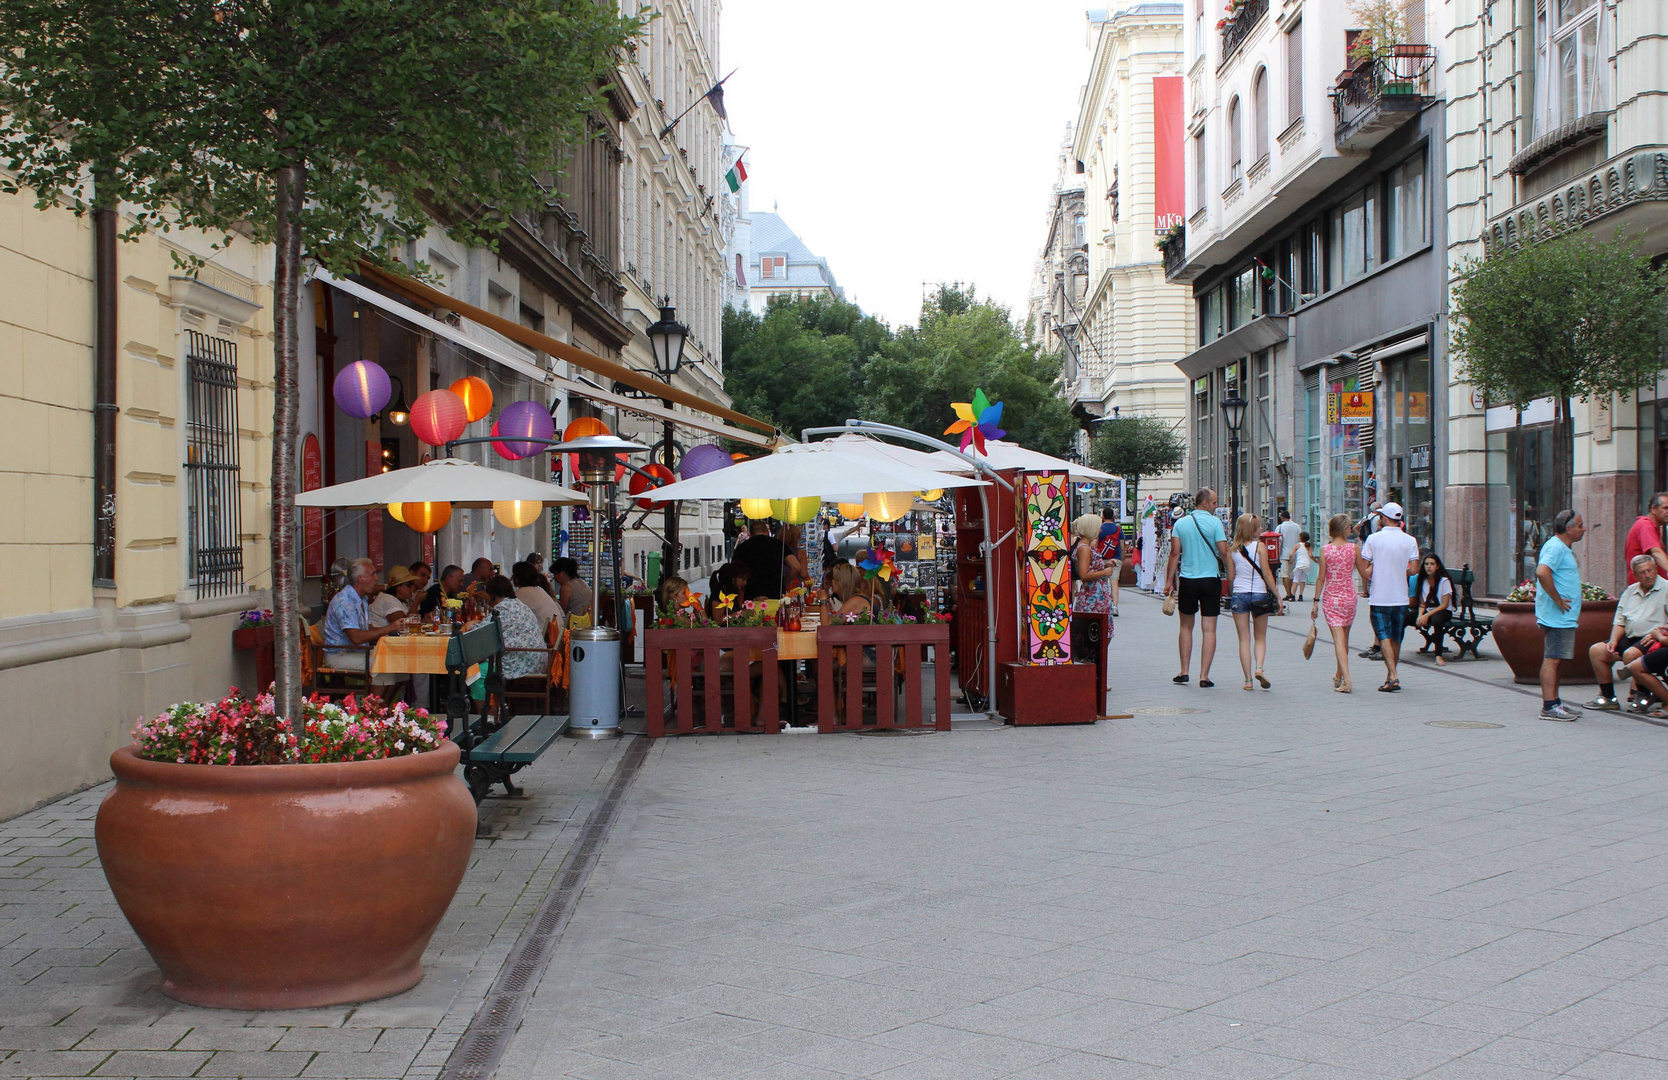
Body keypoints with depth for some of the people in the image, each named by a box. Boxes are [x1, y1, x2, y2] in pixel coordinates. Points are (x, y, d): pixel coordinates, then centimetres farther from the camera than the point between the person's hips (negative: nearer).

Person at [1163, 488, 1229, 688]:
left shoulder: (1180, 523, 3)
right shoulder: (1214, 522, -6)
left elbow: (1175, 553, 1)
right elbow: (1224, 552, -11)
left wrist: (1169, 581, 4)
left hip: (1187, 580, 3)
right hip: (1210, 579, -2)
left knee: (1186, 626, 15)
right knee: (1209, 629, 1)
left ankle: (1184, 672, 15)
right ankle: (1204, 676, -1)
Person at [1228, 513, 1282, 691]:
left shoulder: (1233, 549, 3)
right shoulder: (1260, 546, -7)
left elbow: (1231, 575, 6)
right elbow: (1267, 574, -8)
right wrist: (1278, 596, -2)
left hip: (1239, 594, 2)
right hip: (1260, 594, -2)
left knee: (1244, 639, 7)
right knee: (1260, 638, 13)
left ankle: (1248, 679, 3)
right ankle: (1259, 668, -11)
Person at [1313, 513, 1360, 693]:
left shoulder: (1325, 550, -6)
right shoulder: (1354, 548, -4)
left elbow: (1321, 578, -5)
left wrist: (1316, 601, 1)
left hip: (1330, 598, -2)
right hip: (1349, 597, 2)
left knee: (1338, 639, -5)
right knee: (1344, 639, 16)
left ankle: (1347, 680, -18)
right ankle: (1339, 676, 31)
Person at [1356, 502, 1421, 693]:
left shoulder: (1373, 539, -5)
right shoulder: (1410, 541, -1)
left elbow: (1364, 570, -7)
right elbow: (1413, 569, -5)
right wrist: (1400, 573, 12)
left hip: (1379, 597, -3)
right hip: (1400, 597, 3)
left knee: (1384, 637, -5)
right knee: (1396, 639, 15)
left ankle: (1393, 677, -18)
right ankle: (1391, 676, 24)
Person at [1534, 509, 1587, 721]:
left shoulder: (1564, 548, 19)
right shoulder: (1555, 547, -15)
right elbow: (1542, 573, -31)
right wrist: (1558, 600, -24)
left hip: (1564, 616, 11)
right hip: (1557, 615, -11)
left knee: (1554, 659, 13)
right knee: (1551, 658, -10)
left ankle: (1554, 702, 19)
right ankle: (1549, 707, -11)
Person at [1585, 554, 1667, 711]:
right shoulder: (1630, 591, 18)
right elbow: (1620, 621, 19)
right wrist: (1614, 640, 2)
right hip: (1630, 638, 7)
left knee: (1630, 654, -34)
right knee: (1596, 650, -7)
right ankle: (1608, 698, -2)